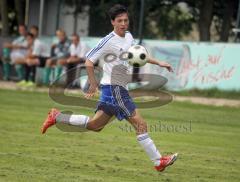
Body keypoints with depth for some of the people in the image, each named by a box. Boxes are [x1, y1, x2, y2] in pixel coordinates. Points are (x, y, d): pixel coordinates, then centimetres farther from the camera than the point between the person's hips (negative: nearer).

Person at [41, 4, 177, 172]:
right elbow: (89, 61, -11)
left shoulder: (128, 37, 11)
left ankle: (57, 117, 24)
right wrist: (93, 85, -8)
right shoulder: (109, 41, -15)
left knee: (94, 125, 15)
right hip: (114, 88, -9)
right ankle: (158, 161, -7)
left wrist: (158, 63, 22)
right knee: (140, 124, -10)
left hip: (119, 89, 9)